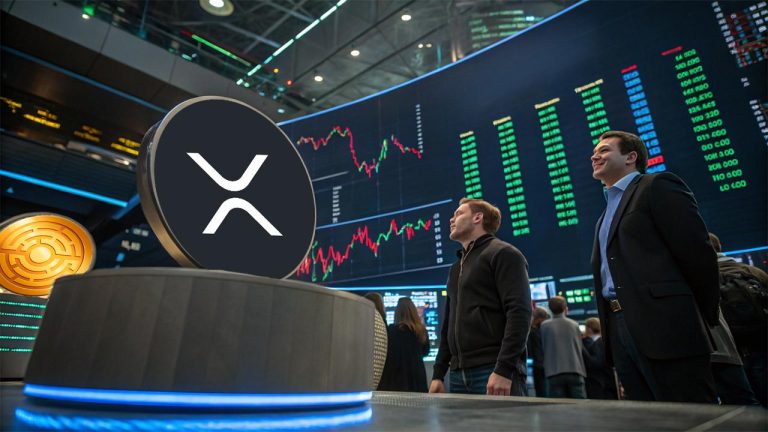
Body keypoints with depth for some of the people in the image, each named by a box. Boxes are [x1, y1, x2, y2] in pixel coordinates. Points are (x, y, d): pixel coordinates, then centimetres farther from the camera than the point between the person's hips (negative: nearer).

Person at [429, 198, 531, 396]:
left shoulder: (502, 253, -2)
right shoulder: (456, 268, 22)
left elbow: (520, 313, -14)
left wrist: (504, 370, -21)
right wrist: (438, 374, 15)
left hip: (495, 372, -7)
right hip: (459, 374, 7)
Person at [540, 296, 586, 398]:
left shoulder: (544, 325, 0)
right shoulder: (574, 325, 6)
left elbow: (544, 348, 7)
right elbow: (580, 348, 11)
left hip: (554, 373, -2)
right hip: (575, 371, 2)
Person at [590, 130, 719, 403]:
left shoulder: (658, 186, 1)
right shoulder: (605, 217, 24)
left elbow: (697, 253, -7)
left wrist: (705, 318, -3)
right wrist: (611, 334, 14)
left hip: (667, 328, -7)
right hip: (620, 332, 8)